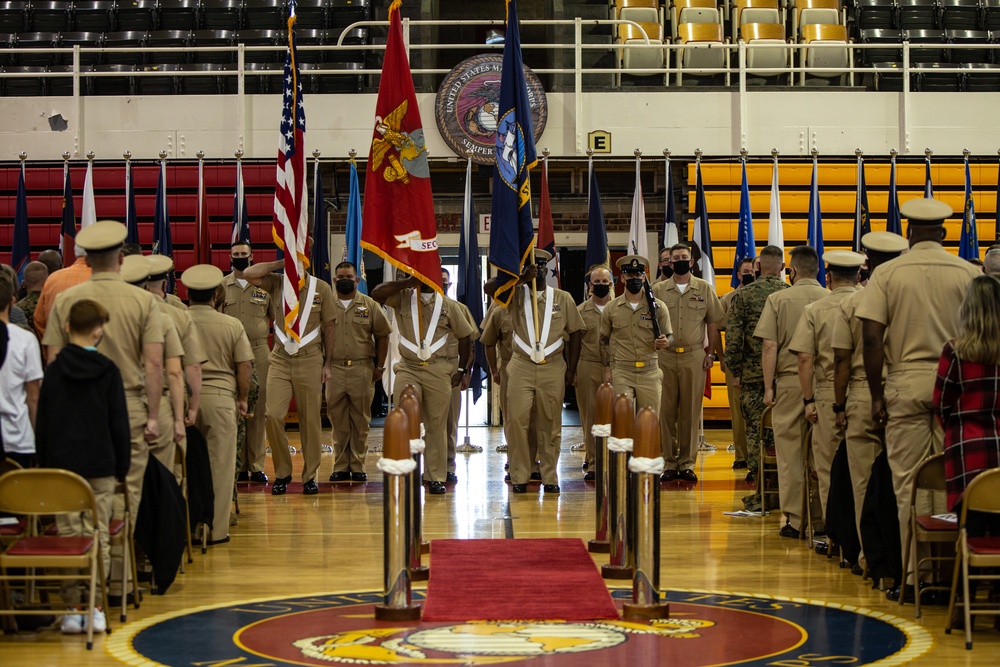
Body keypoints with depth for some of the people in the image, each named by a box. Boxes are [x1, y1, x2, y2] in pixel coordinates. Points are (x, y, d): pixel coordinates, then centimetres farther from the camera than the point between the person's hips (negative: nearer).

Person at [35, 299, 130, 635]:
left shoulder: (53, 370, 1)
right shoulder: (108, 371, -4)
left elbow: (43, 423, 5)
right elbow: (120, 424, -1)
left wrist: (44, 465, 13)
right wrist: (122, 468, 7)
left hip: (61, 467, 1)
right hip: (100, 468, -1)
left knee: (68, 536, 4)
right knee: (98, 537, 4)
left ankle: (71, 610, 5)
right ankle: (95, 610, 5)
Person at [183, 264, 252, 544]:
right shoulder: (232, 325, 1)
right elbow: (244, 366, 1)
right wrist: (242, 398, 15)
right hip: (221, 397, -1)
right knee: (220, 465, 5)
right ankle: (217, 529, 7)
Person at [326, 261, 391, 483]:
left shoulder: (370, 305, 5)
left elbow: (382, 335, 7)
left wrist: (379, 366, 3)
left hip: (362, 369, -1)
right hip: (334, 369, 1)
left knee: (360, 420, 2)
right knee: (338, 420, 3)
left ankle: (358, 466, 7)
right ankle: (340, 466, 8)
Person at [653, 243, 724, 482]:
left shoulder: (705, 289, 7)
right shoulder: (658, 290, 7)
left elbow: (713, 322, 8)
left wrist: (711, 353, 1)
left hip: (694, 356, 0)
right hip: (665, 357, 0)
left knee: (691, 411, 1)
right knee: (666, 411, 1)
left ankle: (687, 463, 7)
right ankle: (669, 462, 7)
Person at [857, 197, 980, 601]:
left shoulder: (887, 273, -1)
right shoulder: (968, 273, 2)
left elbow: (872, 338, -6)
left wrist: (877, 395, 1)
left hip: (906, 382, -1)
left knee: (909, 483, 3)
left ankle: (915, 573, 3)